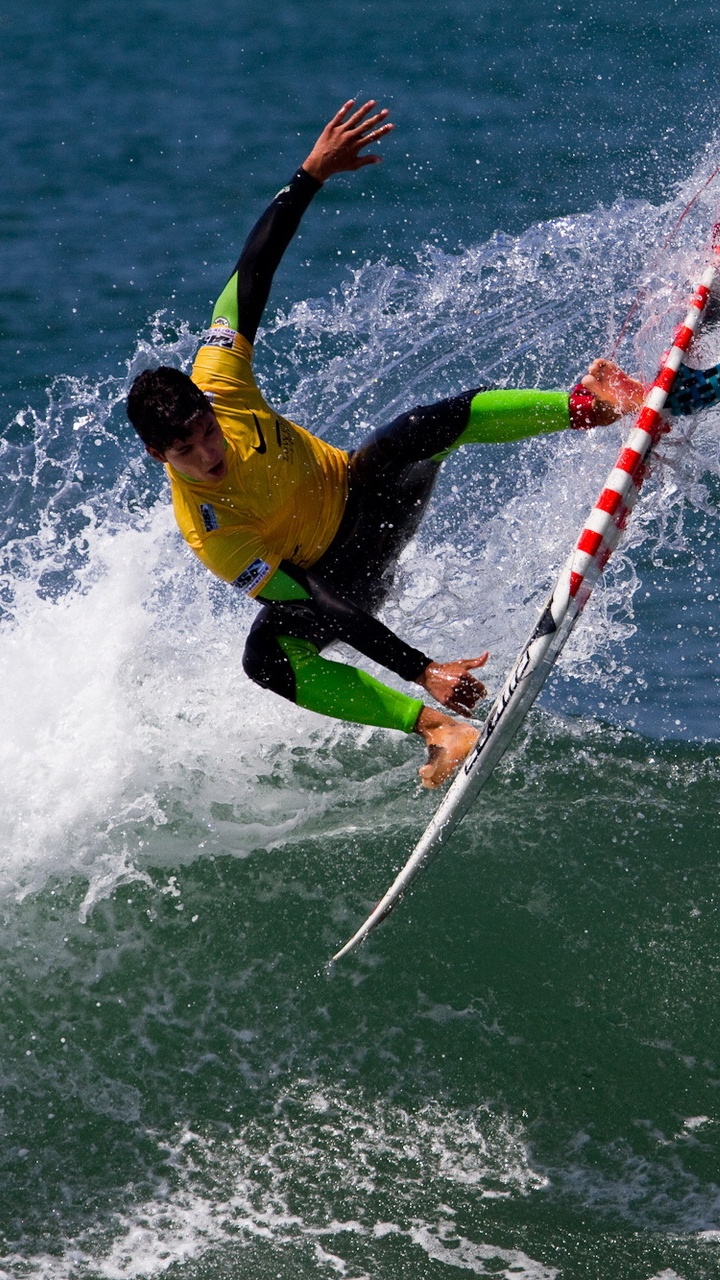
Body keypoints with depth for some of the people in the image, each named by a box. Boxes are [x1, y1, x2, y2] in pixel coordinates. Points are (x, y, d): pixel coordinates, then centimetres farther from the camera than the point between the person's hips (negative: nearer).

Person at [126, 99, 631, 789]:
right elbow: (308, 608, -34)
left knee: (436, 422, -29)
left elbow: (253, 270, -14)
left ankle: (588, 404, -17)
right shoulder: (206, 529, -33)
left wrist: (313, 172, -21)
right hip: (330, 576, -3)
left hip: (362, 490, 3)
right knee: (266, 657, -36)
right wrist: (421, 670, -38)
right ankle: (439, 726, -34)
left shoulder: (214, 379, -23)